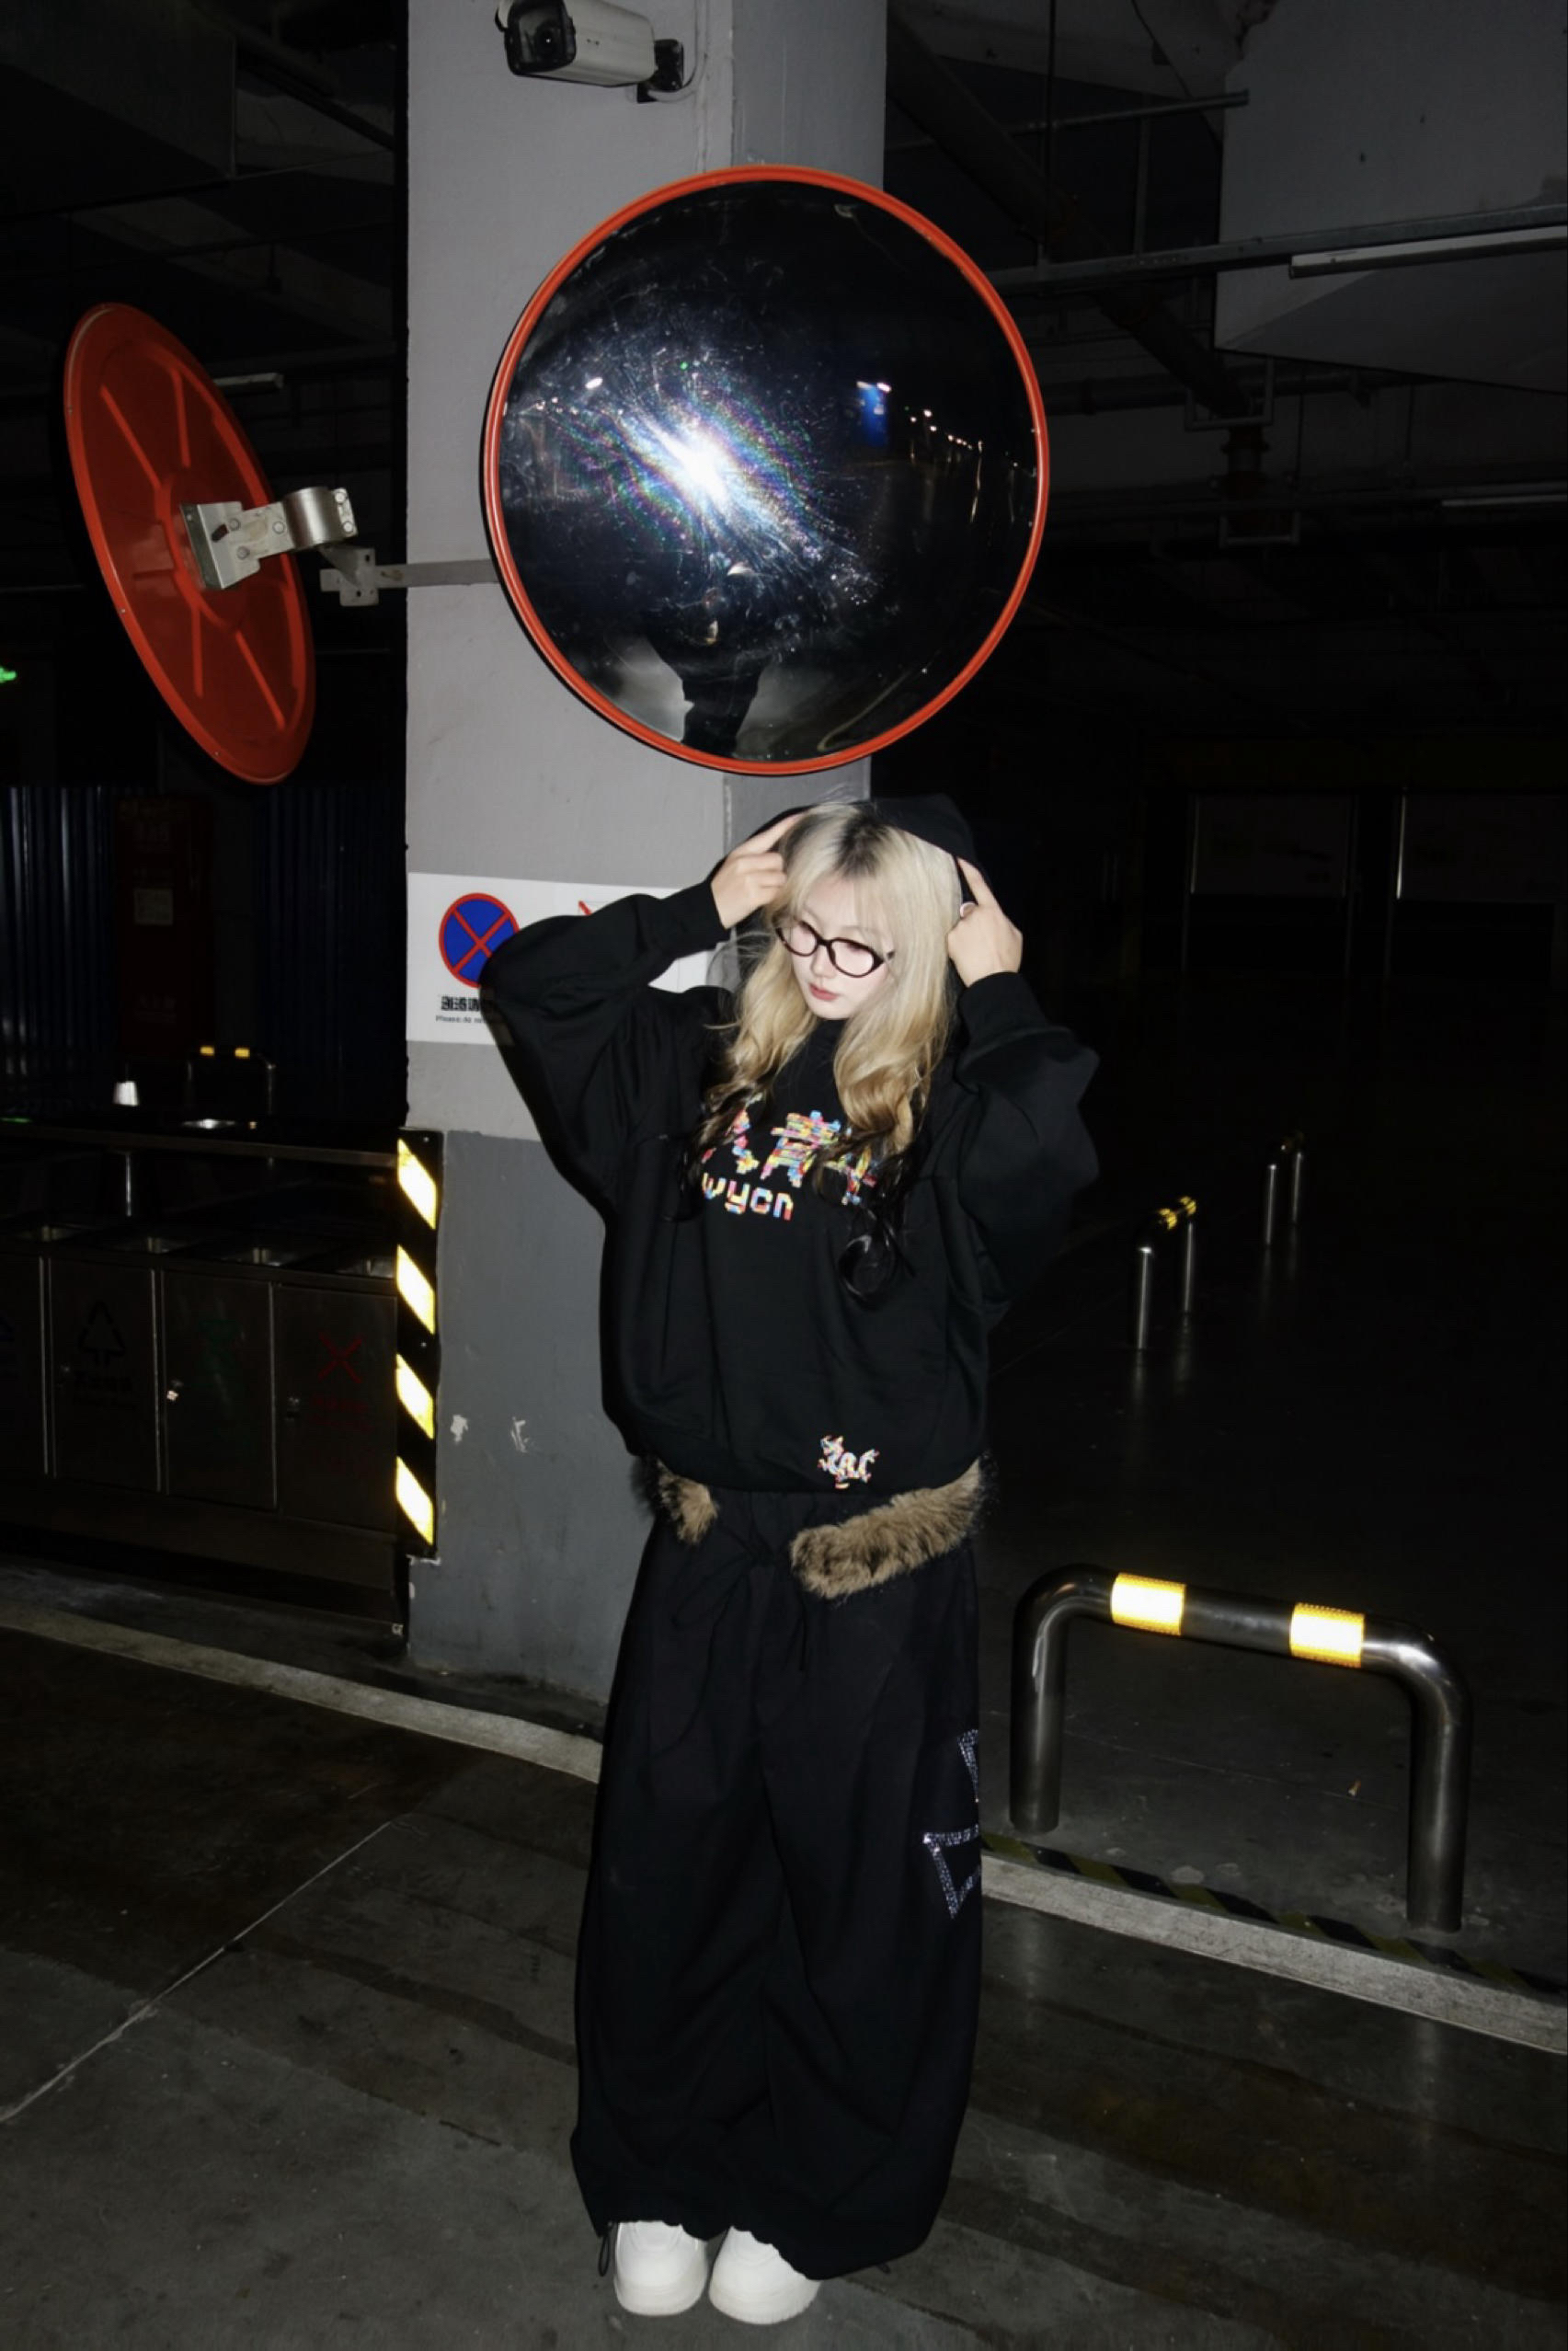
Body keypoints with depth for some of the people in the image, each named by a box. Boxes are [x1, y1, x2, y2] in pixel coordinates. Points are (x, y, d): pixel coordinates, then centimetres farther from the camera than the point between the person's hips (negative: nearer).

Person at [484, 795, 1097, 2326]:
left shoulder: (949, 1105, -9)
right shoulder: (701, 1063, 3)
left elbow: (1045, 1141, -32)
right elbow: (528, 980, 7)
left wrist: (999, 992, -17)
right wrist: (698, 912, 0)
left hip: (880, 1567, -3)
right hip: (707, 1548, 4)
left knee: (864, 1887, 12)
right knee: (666, 1858, 15)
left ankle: (819, 2205, 36)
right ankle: (657, 2175, 39)